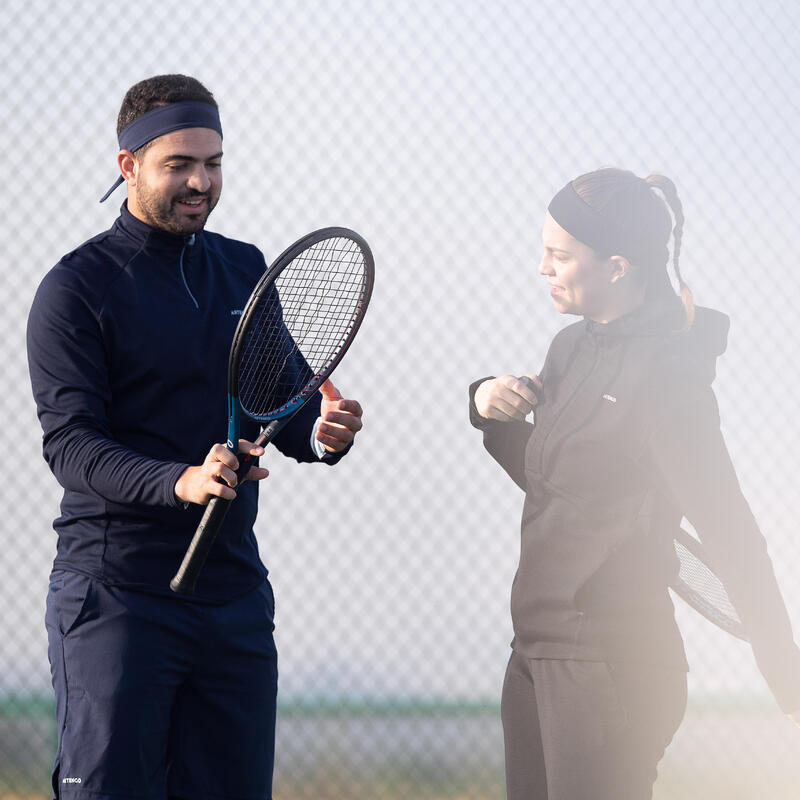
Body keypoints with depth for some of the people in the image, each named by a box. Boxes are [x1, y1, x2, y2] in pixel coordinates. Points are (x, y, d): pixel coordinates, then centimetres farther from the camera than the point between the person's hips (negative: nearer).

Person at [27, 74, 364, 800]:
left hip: (235, 594, 6)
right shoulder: (77, 288, -6)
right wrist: (179, 481, -32)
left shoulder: (245, 270, 13)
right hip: (115, 594, -6)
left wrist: (320, 432, -10)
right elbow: (70, 444, -15)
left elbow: (283, 404, 15)